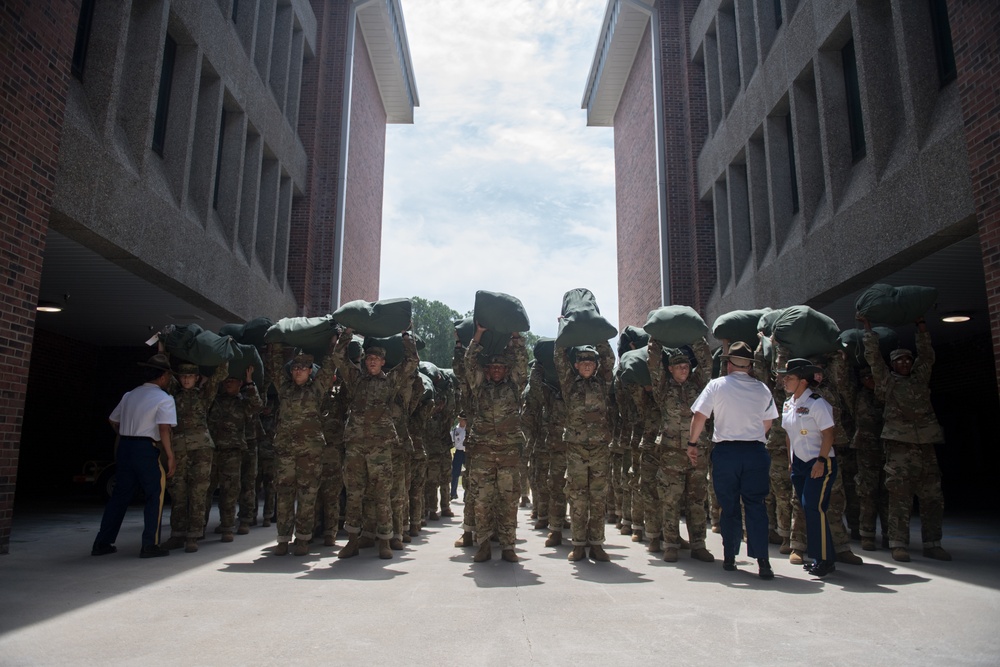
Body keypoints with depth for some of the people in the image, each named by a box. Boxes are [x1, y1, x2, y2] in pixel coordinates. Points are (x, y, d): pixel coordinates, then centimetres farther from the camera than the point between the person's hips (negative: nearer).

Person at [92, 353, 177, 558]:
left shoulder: (129, 395, 14)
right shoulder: (164, 399, -7)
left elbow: (113, 421, 20)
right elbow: (164, 429, -17)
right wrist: (170, 457, -13)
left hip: (124, 447, 7)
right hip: (146, 449, -7)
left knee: (120, 495, 16)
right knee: (155, 495, 3)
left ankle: (102, 543, 19)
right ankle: (150, 545, 1)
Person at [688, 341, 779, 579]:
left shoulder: (717, 385, -4)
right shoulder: (762, 389, 4)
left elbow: (699, 416, -8)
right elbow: (767, 422, 12)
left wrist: (692, 443, 3)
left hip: (725, 451, -1)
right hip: (755, 452, 1)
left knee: (729, 507, 9)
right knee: (756, 506, 4)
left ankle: (729, 557, 16)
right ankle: (762, 560, -1)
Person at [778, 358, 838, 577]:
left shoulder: (817, 403, -14)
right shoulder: (787, 404, 8)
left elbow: (828, 434, -15)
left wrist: (821, 460, -21)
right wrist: (790, 461, 13)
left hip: (820, 463, -8)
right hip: (799, 463, 8)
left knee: (814, 507, -13)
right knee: (807, 508, 9)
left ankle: (825, 559, -3)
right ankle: (816, 555, 18)